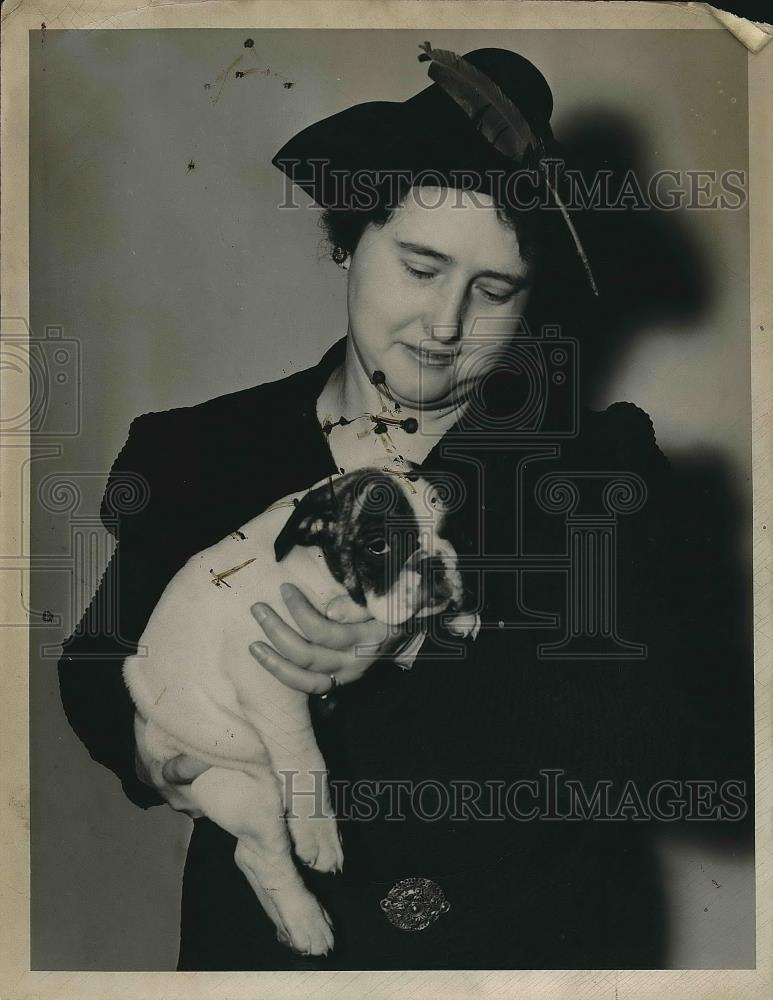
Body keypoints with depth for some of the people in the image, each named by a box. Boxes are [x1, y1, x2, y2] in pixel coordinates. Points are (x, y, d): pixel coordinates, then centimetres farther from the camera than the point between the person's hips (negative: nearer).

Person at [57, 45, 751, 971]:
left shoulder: (600, 460, -9)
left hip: (538, 931, 0)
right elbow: (96, 667, 5)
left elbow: (654, 736, -17)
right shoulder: (202, 453, -6)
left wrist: (419, 652, -29)